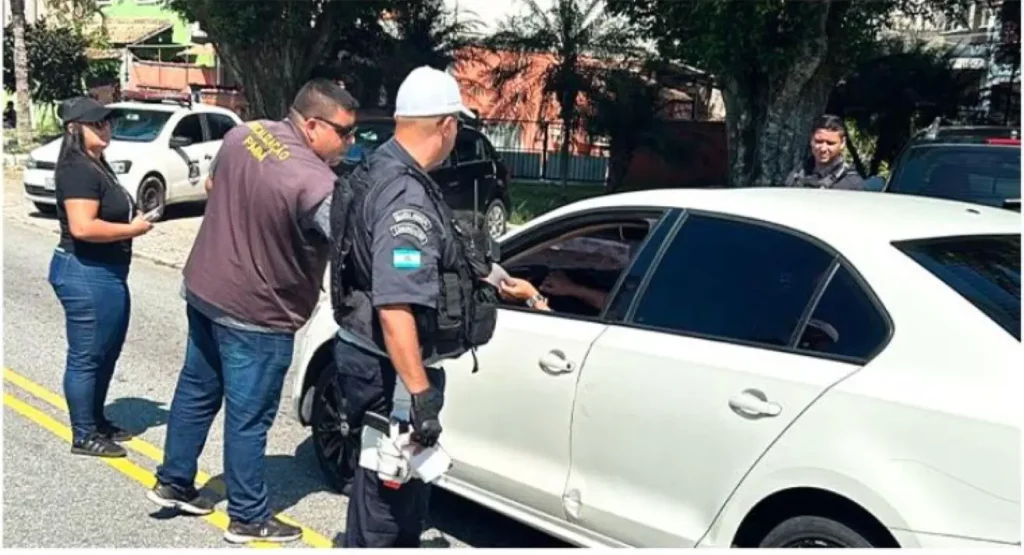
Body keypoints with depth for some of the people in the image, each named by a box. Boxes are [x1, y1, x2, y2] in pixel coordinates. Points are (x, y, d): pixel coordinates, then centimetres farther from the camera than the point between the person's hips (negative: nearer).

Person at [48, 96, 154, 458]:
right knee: (86, 357, 0)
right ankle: (84, 436, 11)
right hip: (86, 274, -11)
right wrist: (132, 229, -17)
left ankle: (97, 422, 33)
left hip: (106, 274, 11)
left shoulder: (96, 165, 14)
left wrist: (133, 219, 6)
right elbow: (82, 227, -28)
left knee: (107, 353, 20)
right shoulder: (79, 169, -18)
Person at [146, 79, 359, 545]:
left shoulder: (242, 134, -1)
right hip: (255, 313, -8)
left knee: (196, 392, 22)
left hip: (203, 289, 8)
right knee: (248, 418, 5)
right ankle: (248, 518, 19)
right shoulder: (315, 183, -27)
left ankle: (173, 483, 36)